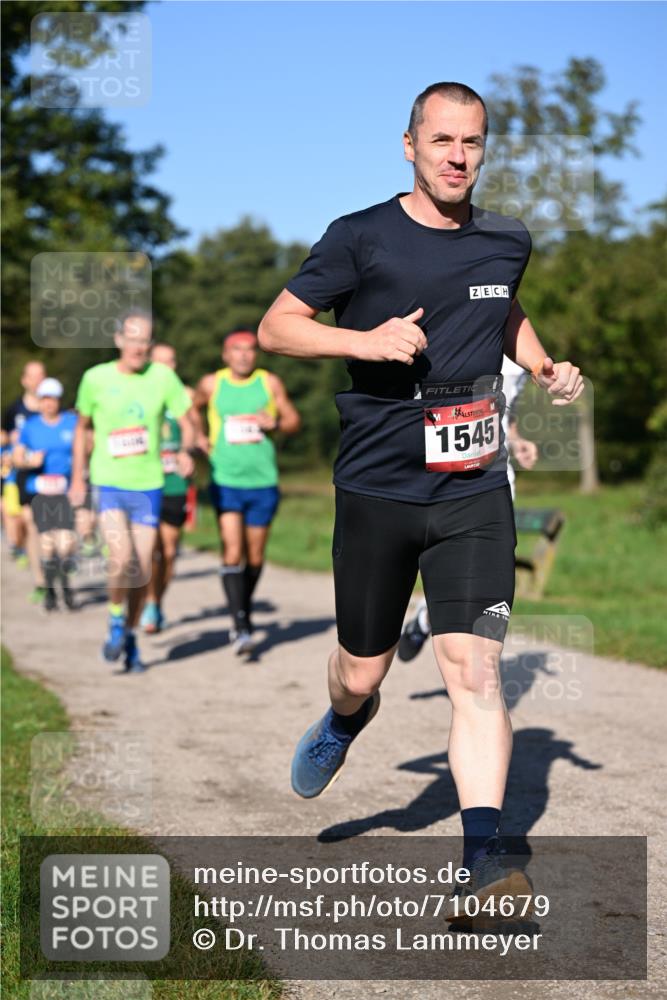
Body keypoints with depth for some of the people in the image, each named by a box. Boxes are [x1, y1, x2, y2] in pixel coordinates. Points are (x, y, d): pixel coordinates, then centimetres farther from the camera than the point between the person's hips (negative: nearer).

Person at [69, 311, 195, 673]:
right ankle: (116, 622, 6)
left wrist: (185, 452, -20)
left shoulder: (163, 376, -1)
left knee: (142, 569, 5)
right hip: (108, 483, -2)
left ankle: (130, 636, 26)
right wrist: (77, 478, 12)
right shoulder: (96, 379, -2)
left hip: (148, 484, 2)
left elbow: (186, 423, 1)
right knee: (121, 558, -21)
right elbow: (82, 427, 12)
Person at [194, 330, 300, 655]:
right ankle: (241, 627, -15)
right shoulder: (212, 384, 3)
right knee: (232, 553, -13)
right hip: (225, 482, -1)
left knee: (254, 557, 10)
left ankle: (244, 612, 33)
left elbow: (294, 421, 9)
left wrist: (274, 423, -12)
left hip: (263, 483, 1)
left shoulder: (270, 383, 4)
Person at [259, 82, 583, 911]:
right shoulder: (362, 238, -4)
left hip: (473, 494, 2)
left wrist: (544, 368, 11)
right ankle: (342, 723, 48)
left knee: (475, 669, -11)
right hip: (376, 491, -1)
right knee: (363, 671, 11)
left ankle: (484, 860, -10)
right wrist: (367, 340, -18)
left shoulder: (507, 241, 8)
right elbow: (275, 327, -3)